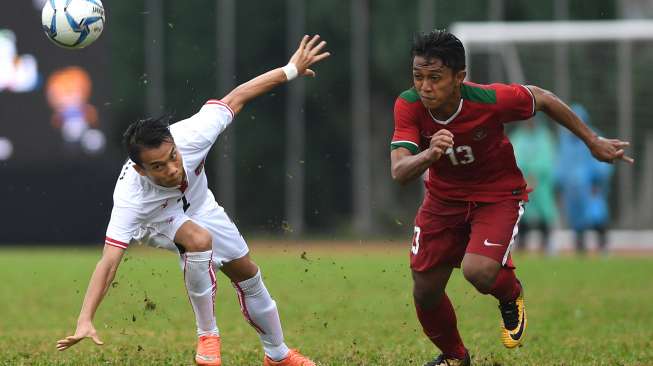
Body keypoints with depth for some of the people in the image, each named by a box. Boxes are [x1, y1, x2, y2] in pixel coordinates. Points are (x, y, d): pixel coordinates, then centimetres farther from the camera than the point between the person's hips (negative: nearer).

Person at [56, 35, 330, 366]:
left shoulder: (189, 136, -39)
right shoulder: (131, 198, -45)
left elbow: (235, 98, -25)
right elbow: (108, 263, -48)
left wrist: (291, 70, -21)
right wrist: (85, 321, -58)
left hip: (199, 206, 5)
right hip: (156, 221, -5)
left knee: (249, 277, 13)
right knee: (199, 239, -36)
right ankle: (207, 335, -17)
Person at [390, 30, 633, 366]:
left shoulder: (489, 100, -30)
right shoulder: (409, 106, -23)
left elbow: (542, 99, -10)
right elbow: (398, 172, -31)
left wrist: (593, 142, 0)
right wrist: (429, 155, -54)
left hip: (498, 195, -3)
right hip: (444, 197, 4)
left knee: (478, 271, -28)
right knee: (424, 290, 4)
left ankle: (511, 294, 11)